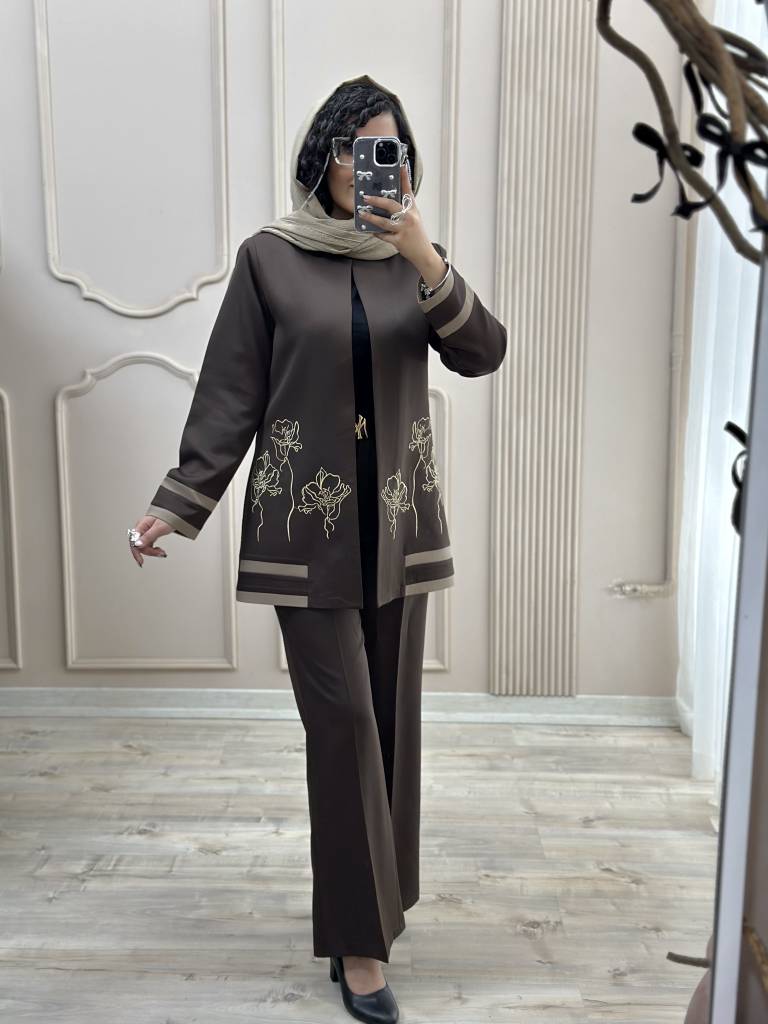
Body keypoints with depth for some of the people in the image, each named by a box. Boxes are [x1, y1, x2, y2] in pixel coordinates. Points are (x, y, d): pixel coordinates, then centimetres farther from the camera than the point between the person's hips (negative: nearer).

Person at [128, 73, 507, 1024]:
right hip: (308, 526, -3)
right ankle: (360, 935, 10)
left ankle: (375, 895, 32)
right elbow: (228, 396, -1)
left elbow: (482, 354, -7)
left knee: (391, 717, 10)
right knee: (343, 720, -4)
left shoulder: (418, 258, 8)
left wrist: (424, 258, -20)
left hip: (400, 525, 4)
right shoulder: (269, 258, -1)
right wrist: (177, 504, -5)